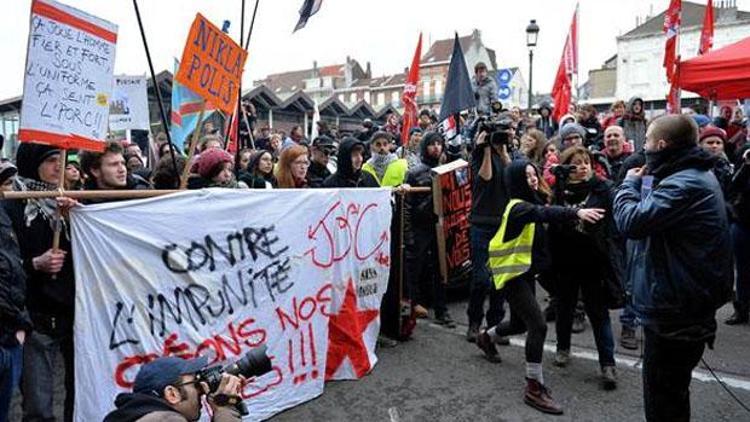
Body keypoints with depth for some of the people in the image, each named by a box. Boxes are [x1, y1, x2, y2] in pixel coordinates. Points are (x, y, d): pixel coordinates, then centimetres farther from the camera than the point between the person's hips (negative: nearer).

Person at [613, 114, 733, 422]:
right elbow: (654, 213, 14)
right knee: (671, 394, 27)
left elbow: (632, 222, -30)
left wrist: (630, 183, -12)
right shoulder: (696, 175, 12)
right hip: (680, 307, 11)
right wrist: (643, 182, 3)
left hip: (674, 314, -11)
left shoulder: (685, 184, -23)